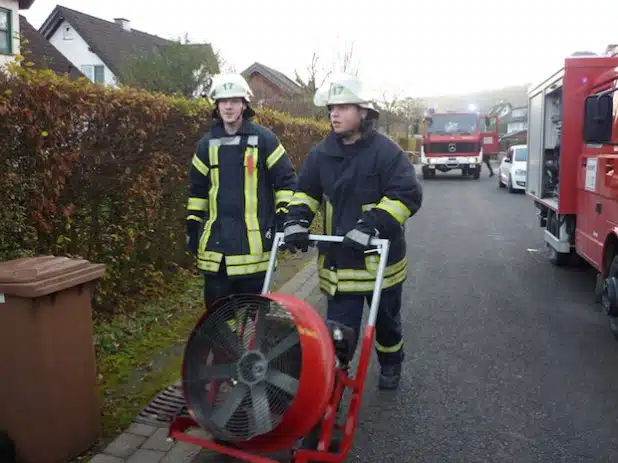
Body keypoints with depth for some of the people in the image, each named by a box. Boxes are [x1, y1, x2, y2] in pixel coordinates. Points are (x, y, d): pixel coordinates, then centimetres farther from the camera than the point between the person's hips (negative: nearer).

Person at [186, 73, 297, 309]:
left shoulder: (264, 139, -2)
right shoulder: (207, 144, 10)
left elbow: (285, 180, -1)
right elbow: (197, 188, 17)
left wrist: (284, 218, -8)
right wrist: (192, 226, 15)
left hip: (254, 239, -3)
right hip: (216, 239, 4)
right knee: (216, 305, 10)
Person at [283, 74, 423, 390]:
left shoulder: (386, 151, -13)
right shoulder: (321, 154, 3)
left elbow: (408, 195, -20)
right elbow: (305, 190, 11)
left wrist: (371, 225, -31)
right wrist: (296, 220, -9)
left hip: (379, 257, -2)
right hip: (337, 260, 3)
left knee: (385, 320, 21)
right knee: (339, 328, 4)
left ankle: (391, 365, 48)